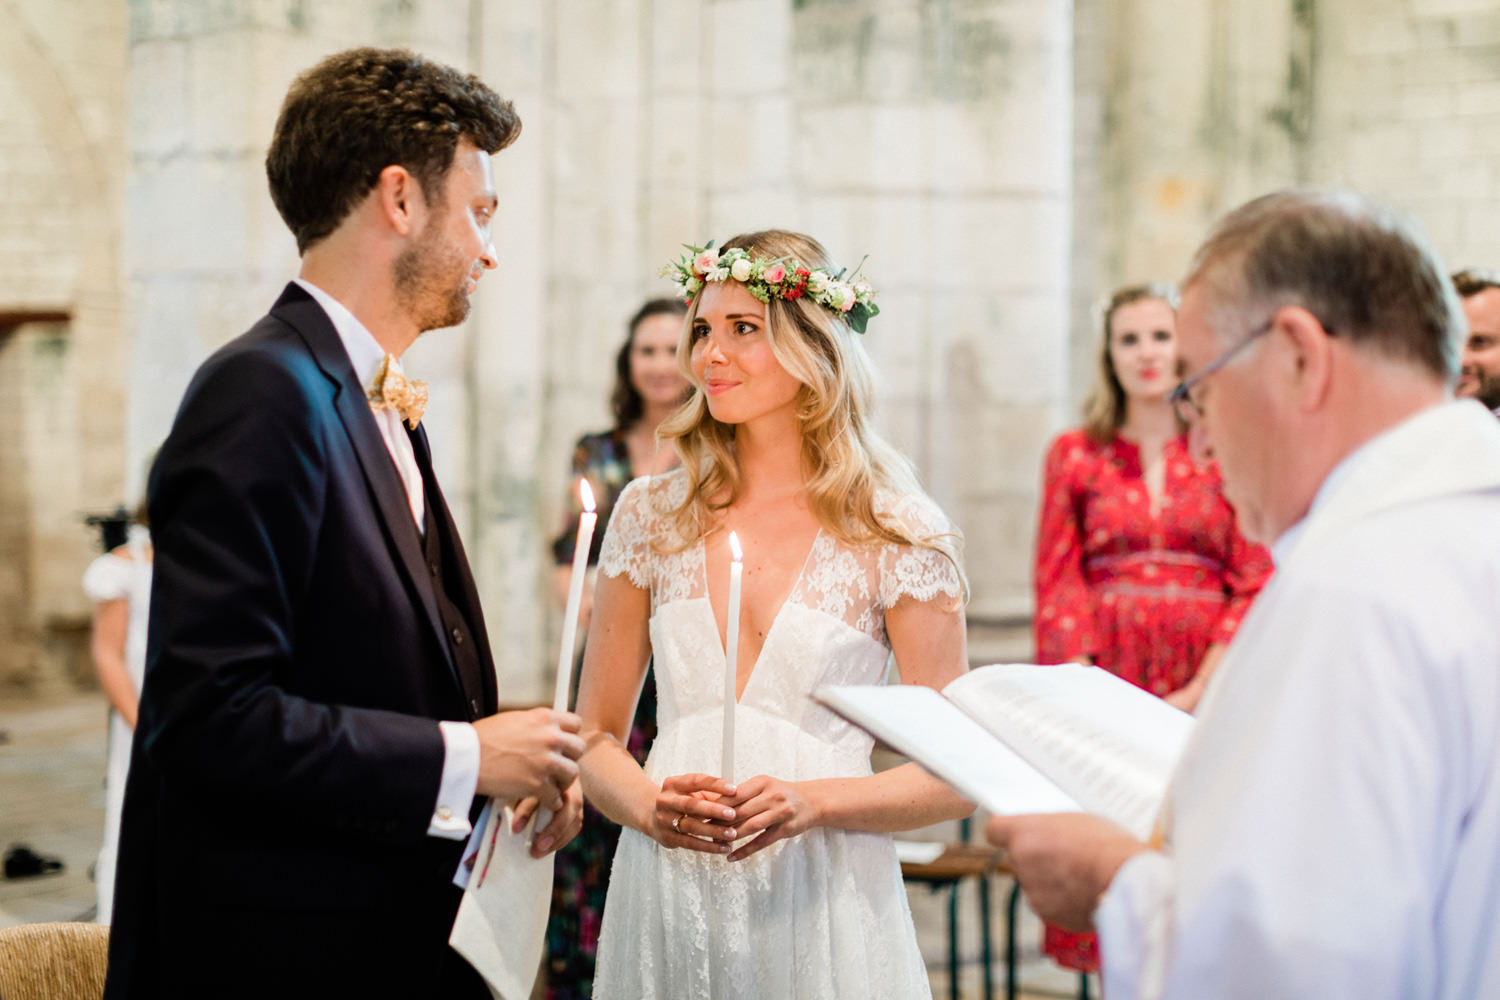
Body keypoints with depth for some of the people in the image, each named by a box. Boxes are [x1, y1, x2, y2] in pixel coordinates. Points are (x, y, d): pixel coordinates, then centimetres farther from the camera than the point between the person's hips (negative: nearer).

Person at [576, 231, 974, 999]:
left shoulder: (897, 534, -3)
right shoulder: (651, 515, 4)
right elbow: (594, 735, 9)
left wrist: (811, 802, -16)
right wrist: (648, 805, -10)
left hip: (822, 912, -2)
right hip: (665, 901, 2)